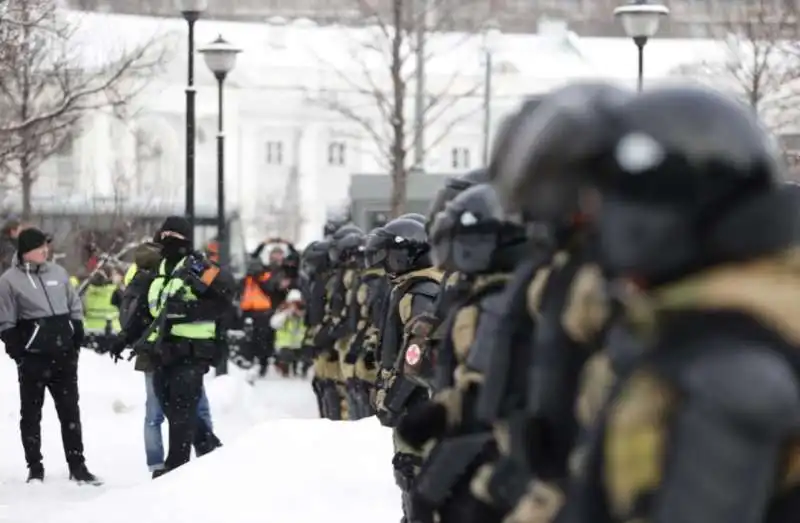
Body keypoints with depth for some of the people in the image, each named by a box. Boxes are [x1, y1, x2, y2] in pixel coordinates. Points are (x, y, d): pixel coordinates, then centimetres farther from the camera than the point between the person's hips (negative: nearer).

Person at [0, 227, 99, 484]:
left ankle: (77, 465, 11)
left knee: (70, 410, 6)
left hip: (64, 356, 4)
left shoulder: (58, 272, 8)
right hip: (33, 358, -4)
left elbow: (75, 308, 15)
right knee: (31, 413, 4)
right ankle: (35, 468, 11)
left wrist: (76, 341, 8)